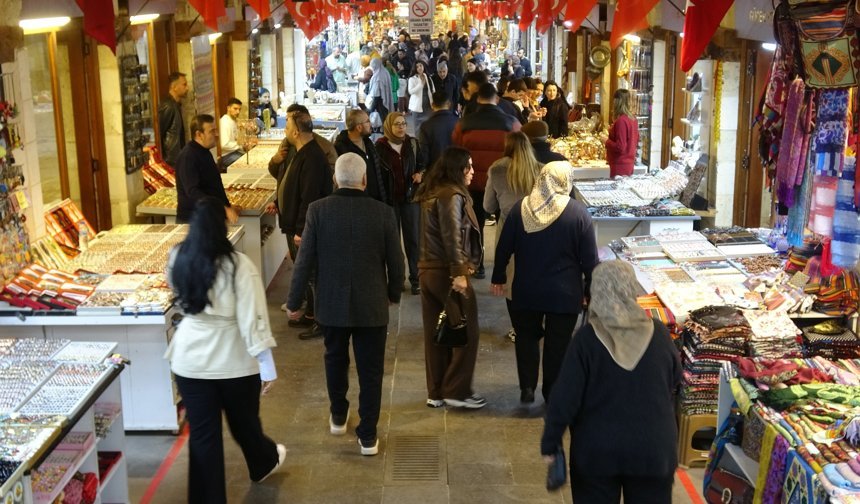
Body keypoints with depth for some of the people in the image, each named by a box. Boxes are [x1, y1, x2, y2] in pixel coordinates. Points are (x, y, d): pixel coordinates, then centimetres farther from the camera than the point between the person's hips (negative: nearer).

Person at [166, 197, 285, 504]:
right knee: (244, 422, 22)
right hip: (235, 360, -2)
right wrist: (267, 364, -14)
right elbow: (253, 318, -19)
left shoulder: (177, 260, -5)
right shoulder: (237, 265, -18)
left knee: (202, 434, 9)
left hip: (190, 360, 2)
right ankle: (264, 463, 49)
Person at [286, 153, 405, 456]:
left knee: (335, 360, 23)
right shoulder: (383, 213, -10)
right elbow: (395, 262, -3)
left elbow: (305, 261, -8)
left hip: (332, 304, 1)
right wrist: (394, 294, 16)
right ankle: (368, 436, 14)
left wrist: (294, 302, 4)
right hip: (372, 305, -1)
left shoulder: (318, 210, -10)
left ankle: (338, 416, 40)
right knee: (370, 371, 8)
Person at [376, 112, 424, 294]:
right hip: (388, 197, -1)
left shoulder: (412, 143, 3)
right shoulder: (380, 146, -3)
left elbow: (421, 163, 14)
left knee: (412, 238, 2)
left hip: (410, 196, 1)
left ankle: (415, 278, 7)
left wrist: (420, 173, -7)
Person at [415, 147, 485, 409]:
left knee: (435, 334, 12)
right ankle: (457, 391, 6)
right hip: (446, 272, -9)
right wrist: (459, 272, -21)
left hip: (428, 270, 9)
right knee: (467, 331, 2)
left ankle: (436, 392, 18)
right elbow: (452, 237, -22)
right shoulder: (452, 195, -14)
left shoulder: (431, 193, 13)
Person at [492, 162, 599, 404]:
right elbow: (590, 259, -7)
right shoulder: (578, 213, -10)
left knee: (527, 336, 19)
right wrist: (591, 290, 5)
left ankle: (527, 388, 13)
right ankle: (552, 394, 20)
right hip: (565, 293, -1)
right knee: (558, 343, 11)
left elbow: (503, 248, 2)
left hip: (526, 291, 2)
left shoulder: (520, 209, -5)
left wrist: (498, 277, 15)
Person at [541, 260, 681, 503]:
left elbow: (565, 397, -14)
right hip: (653, 448, 2)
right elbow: (675, 382, 7)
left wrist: (550, 443, -3)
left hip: (597, 449, -1)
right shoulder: (659, 334, -9)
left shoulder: (586, 338, -16)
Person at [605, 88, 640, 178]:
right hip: (629, 163, 9)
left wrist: (607, 141, -8)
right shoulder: (632, 119, 7)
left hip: (620, 165, -9)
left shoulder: (621, 121, -19)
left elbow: (620, 147, -22)